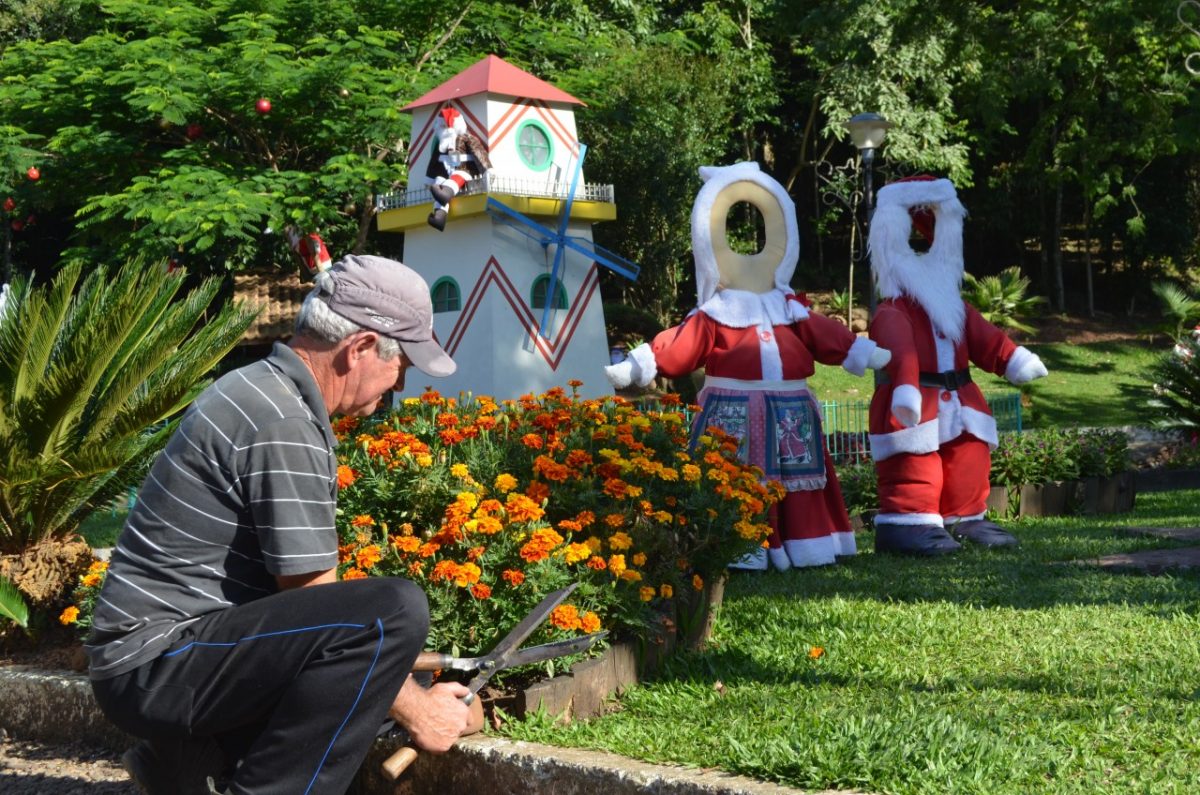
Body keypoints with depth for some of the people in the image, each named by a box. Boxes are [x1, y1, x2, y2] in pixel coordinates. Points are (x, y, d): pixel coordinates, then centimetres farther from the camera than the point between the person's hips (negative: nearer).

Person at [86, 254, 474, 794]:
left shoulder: (262, 389, 12)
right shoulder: (283, 426, -19)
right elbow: (316, 607, -16)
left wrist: (391, 657, 18)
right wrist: (415, 711, -6)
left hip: (151, 657, 10)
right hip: (158, 663, -10)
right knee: (394, 609, -27)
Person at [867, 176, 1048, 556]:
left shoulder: (955, 308, 16)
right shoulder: (892, 314, -14)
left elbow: (985, 338, 13)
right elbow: (900, 351, -31)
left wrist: (1014, 358, -2)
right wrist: (906, 387, -47)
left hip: (957, 405, 8)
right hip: (915, 410, -8)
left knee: (970, 462, 14)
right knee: (915, 469, -12)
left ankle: (965, 519, 26)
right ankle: (907, 522, -9)